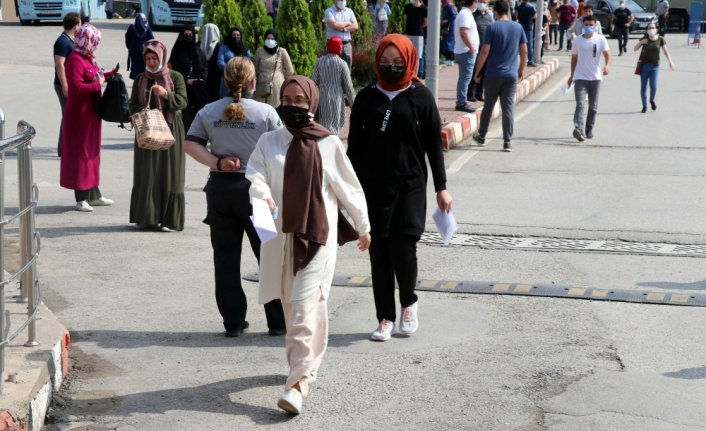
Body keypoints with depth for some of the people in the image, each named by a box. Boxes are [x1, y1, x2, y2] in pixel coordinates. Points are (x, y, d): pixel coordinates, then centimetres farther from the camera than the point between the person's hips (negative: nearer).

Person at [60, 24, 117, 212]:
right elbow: (77, 86, -26)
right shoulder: (75, 59, -18)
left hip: (90, 112, 10)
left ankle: (94, 195, 24)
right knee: (80, 153, -3)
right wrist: (97, 84, -18)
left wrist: (109, 74, 11)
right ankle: (81, 198, 4)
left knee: (92, 152, 15)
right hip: (79, 113, -10)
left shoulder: (87, 58, 10)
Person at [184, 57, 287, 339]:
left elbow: (190, 144, -3)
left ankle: (233, 321, 12)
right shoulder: (266, 112, -8)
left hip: (220, 188, 3)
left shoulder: (209, 112, 2)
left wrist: (217, 162, -8)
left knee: (226, 258, 10)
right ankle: (277, 321, 11)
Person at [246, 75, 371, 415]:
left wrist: (363, 227, 16)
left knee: (305, 310, -11)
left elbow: (348, 188, 8)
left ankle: (298, 384, -15)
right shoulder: (269, 142, 4)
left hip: (317, 236, -3)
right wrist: (263, 196, -32)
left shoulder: (328, 144, 0)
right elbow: (255, 176, -10)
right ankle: (306, 363, 37)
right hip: (281, 235, 4)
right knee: (290, 305, 16)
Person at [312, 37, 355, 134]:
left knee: (323, 122, 16)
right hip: (336, 98, -3)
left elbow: (314, 81, 2)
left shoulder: (320, 61, -2)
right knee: (333, 123, 1)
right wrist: (351, 101, 6)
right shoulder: (342, 64, -9)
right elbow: (348, 84, -5)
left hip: (322, 97, 3)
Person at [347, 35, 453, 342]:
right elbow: (355, 146, 10)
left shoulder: (420, 97, 1)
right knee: (379, 252, 4)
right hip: (373, 187, 2)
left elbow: (434, 144, 4)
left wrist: (441, 187, 2)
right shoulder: (366, 98, 7)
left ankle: (408, 303, 16)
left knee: (403, 247, -11)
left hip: (411, 186, -2)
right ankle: (386, 317, 13)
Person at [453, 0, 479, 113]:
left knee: (464, 78, 14)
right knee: (465, 78, -9)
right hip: (467, 52, -10)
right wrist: (472, 47, -21)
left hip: (464, 51, 10)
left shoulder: (464, 13, 16)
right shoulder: (466, 14, -15)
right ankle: (461, 103, -9)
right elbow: (463, 32, -26)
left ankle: (461, 102, 19)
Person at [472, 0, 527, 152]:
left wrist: (477, 72, -3)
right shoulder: (518, 27, 4)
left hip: (493, 74, -2)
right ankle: (507, 142, -2)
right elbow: (524, 51, 7)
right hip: (511, 75, 2)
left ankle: (481, 136, 26)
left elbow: (485, 52, -11)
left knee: (488, 106, 12)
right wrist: (521, 69, 21)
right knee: (508, 107, 2)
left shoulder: (492, 27, -8)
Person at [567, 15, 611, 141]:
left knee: (593, 107, 10)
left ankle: (589, 130, 21)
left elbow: (607, 53, -10)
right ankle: (579, 129, -29)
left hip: (595, 78, 1)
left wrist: (607, 65, -30)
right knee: (580, 105, -15)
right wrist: (572, 75, 18)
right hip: (580, 78, -1)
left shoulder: (600, 39, 0)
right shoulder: (578, 40, 6)